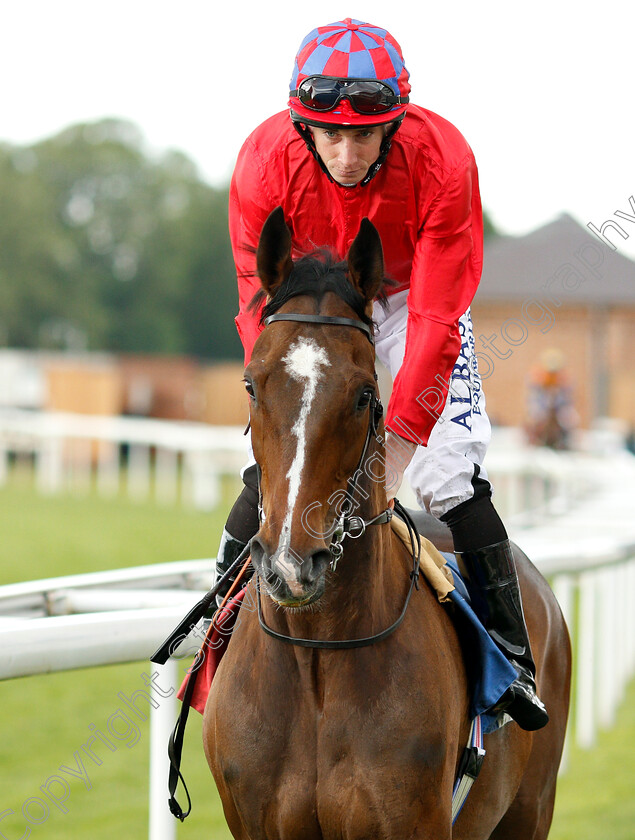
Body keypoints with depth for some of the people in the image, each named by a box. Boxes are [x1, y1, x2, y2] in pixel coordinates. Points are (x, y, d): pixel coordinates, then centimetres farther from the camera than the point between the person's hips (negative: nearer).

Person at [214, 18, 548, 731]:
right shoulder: (264, 163, -30)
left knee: (450, 472, -13)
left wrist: (398, 444, -37)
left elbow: (435, 319, -32)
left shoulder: (443, 163, -34)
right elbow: (263, 313, -25)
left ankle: (508, 649, -1)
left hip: (412, 295, -1)